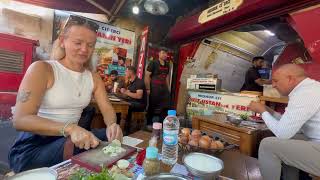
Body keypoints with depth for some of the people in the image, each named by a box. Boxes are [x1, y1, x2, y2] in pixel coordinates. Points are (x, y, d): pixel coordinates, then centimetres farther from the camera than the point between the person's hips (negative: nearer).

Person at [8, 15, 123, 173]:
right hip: (34, 146, -5)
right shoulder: (42, 69, -13)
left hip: (71, 140, 5)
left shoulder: (93, 78, 3)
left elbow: (107, 109, -4)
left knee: (112, 139, -14)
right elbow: (20, 119, -22)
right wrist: (69, 128, -38)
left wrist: (112, 125, -27)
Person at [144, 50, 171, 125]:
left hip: (164, 88, 6)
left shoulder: (167, 65, 12)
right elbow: (147, 76, -10)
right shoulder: (153, 63, -6)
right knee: (152, 107, 4)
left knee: (166, 107, 7)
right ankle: (149, 123, 20)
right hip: (154, 88, -6)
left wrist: (168, 88, 12)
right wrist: (148, 89, -15)